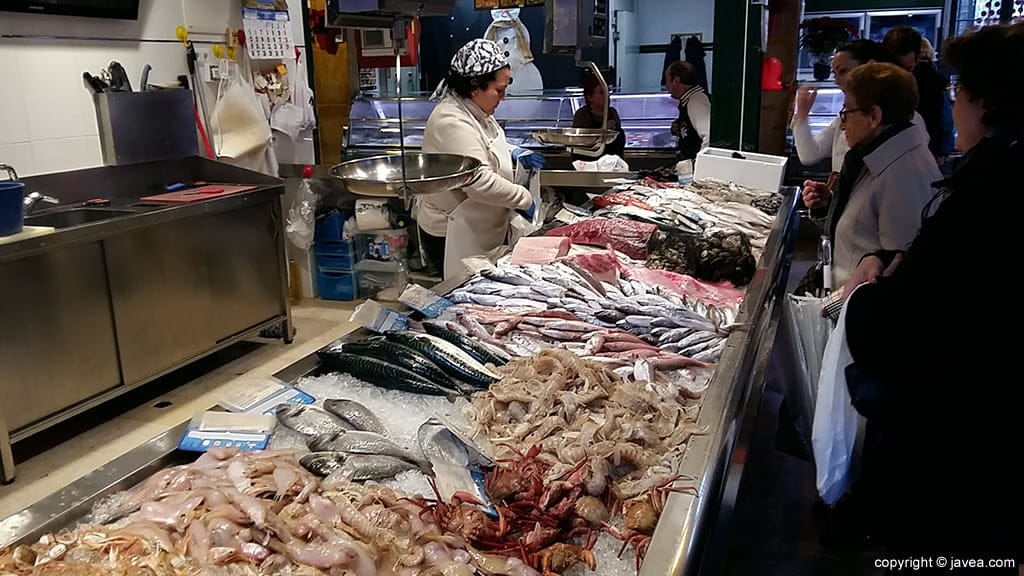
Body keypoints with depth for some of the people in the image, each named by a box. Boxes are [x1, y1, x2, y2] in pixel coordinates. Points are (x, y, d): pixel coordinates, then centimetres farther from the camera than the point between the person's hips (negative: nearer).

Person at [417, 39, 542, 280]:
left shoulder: (474, 110, 7)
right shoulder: (452, 122, -26)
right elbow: (479, 182, -32)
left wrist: (513, 153, 9)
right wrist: (524, 198, -20)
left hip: (480, 231, 10)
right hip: (454, 238, -10)